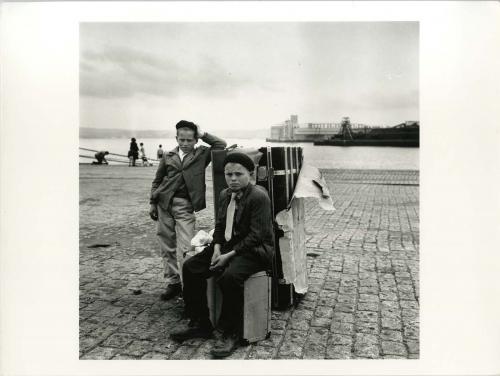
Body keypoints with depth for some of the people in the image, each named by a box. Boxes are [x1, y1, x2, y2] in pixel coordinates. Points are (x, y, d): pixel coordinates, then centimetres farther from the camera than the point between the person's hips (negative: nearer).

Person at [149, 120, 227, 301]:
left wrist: (202, 134, 3)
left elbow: (221, 145, -2)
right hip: (164, 202, 3)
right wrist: (153, 203, 9)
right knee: (167, 246, 7)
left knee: (184, 248, -9)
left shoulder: (201, 154, 8)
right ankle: (173, 282, 18)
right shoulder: (168, 156, 11)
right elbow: (157, 181, 15)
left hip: (185, 205, -3)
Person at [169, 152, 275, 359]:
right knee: (190, 267, -6)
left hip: (255, 250, -8)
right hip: (227, 245, 8)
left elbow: (256, 235, -20)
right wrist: (217, 248, -4)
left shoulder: (259, 196, -16)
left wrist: (229, 255, -23)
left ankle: (231, 334, -15)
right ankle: (200, 324, 5)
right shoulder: (225, 195, 10)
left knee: (229, 276, -35)